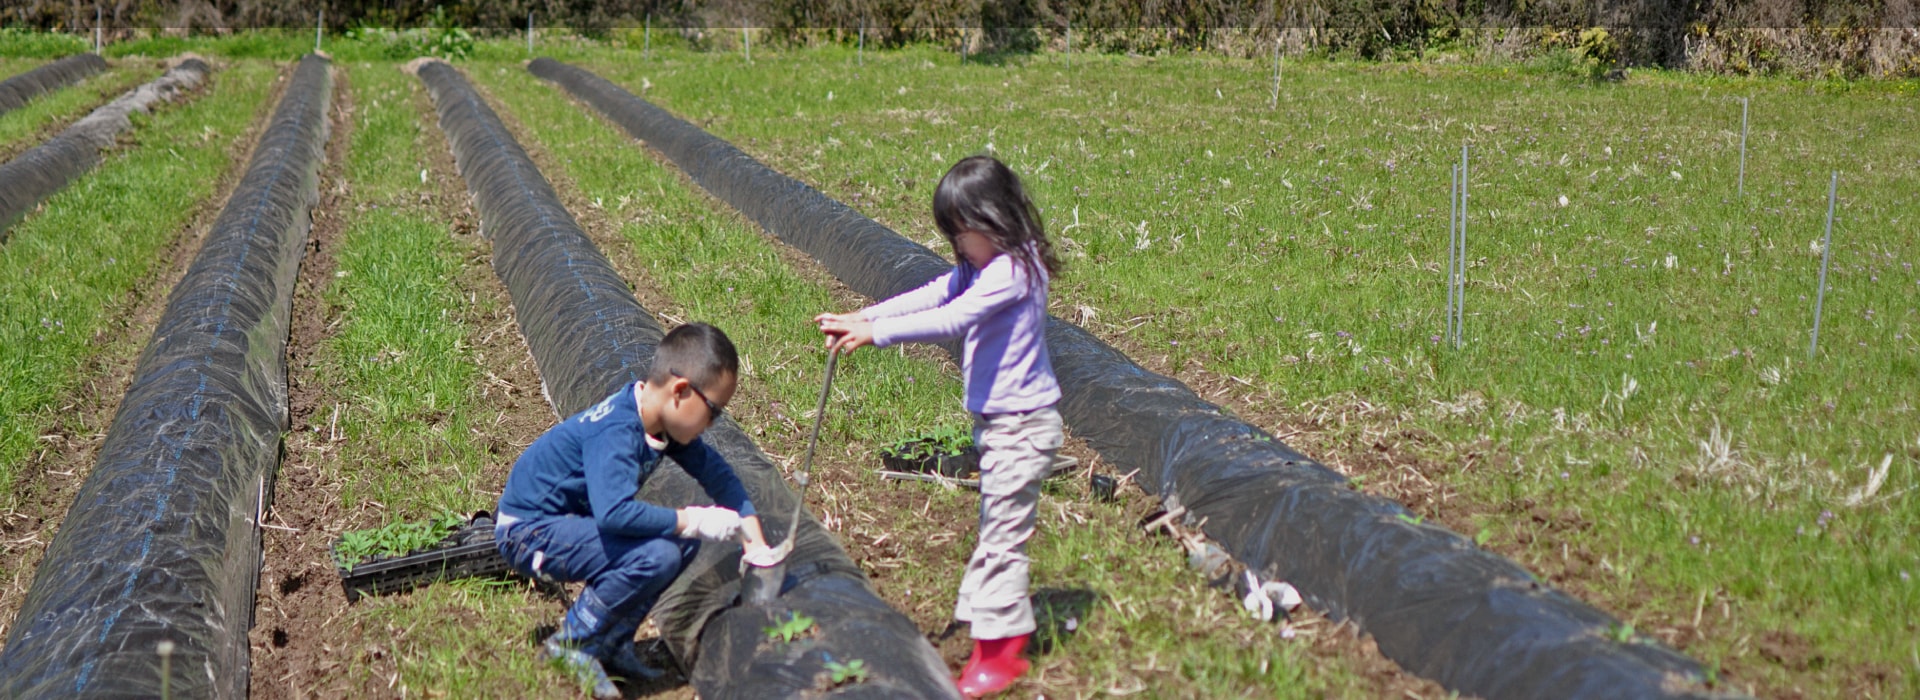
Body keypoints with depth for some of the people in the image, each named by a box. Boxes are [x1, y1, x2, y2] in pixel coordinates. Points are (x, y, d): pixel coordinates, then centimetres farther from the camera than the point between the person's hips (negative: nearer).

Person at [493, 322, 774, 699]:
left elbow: (720, 477, 8)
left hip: (569, 519, 10)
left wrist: (757, 544, 0)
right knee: (656, 555, -27)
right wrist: (691, 521, -33)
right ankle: (568, 647, -10)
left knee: (683, 540, 2)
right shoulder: (616, 433, -29)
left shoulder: (662, 422, -1)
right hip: (528, 533, -10)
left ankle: (612, 644, 7)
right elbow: (614, 512, -43)